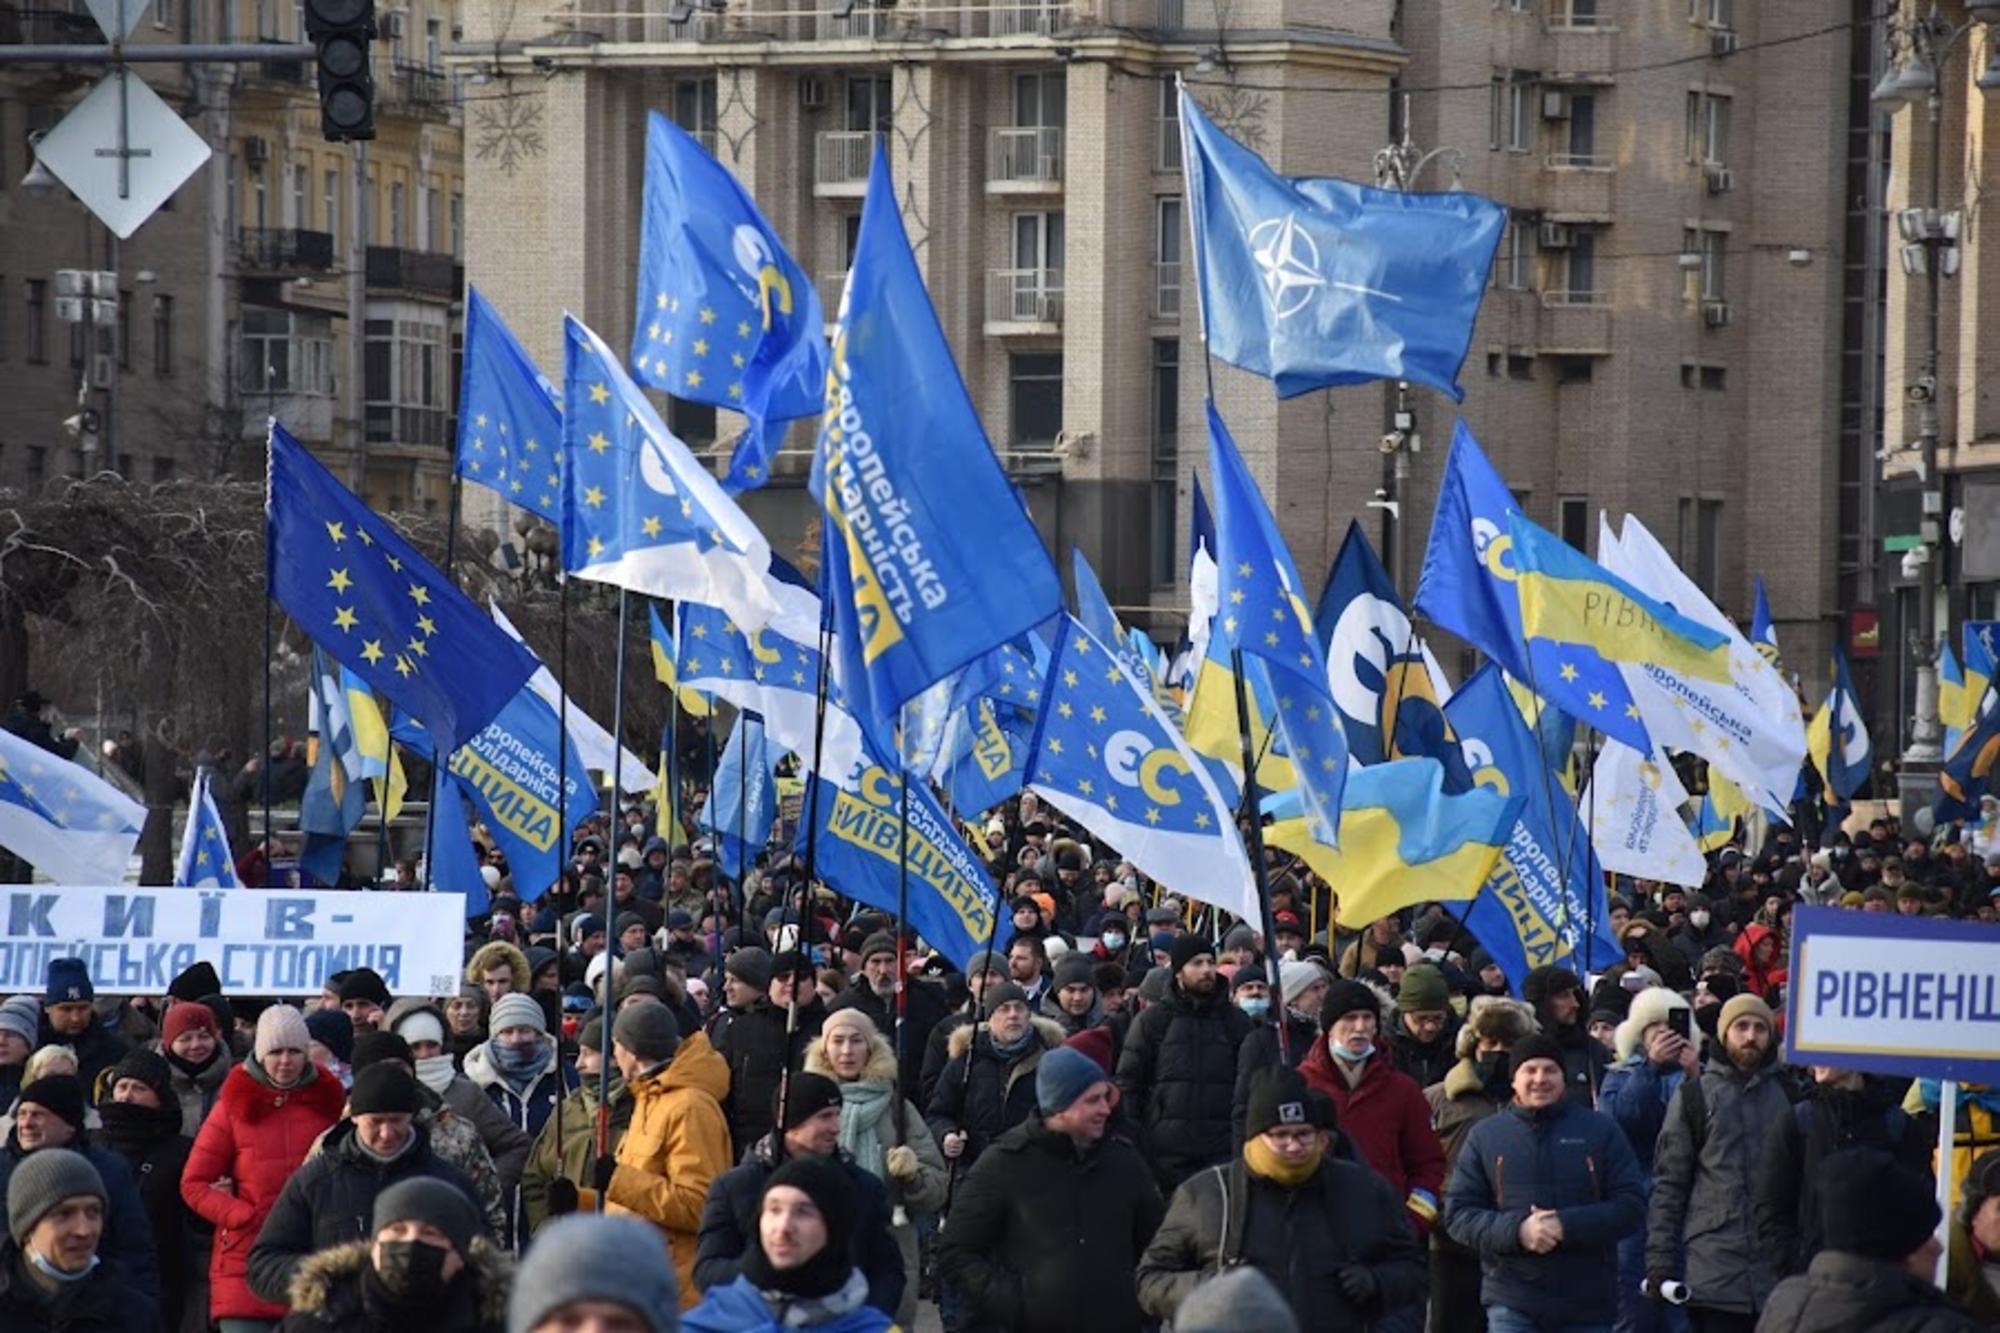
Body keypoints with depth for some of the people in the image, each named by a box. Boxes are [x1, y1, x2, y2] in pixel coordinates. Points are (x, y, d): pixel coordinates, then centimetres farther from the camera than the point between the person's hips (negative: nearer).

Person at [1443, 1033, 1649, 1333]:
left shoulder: (1600, 1131, 3)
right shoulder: (1486, 1135, 5)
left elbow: (1632, 1206, -3)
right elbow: (1458, 1214, 2)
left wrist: (1568, 1226, -18)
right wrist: (1516, 1230, -17)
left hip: (1587, 1306, 1)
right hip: (1512, 1305, -1)